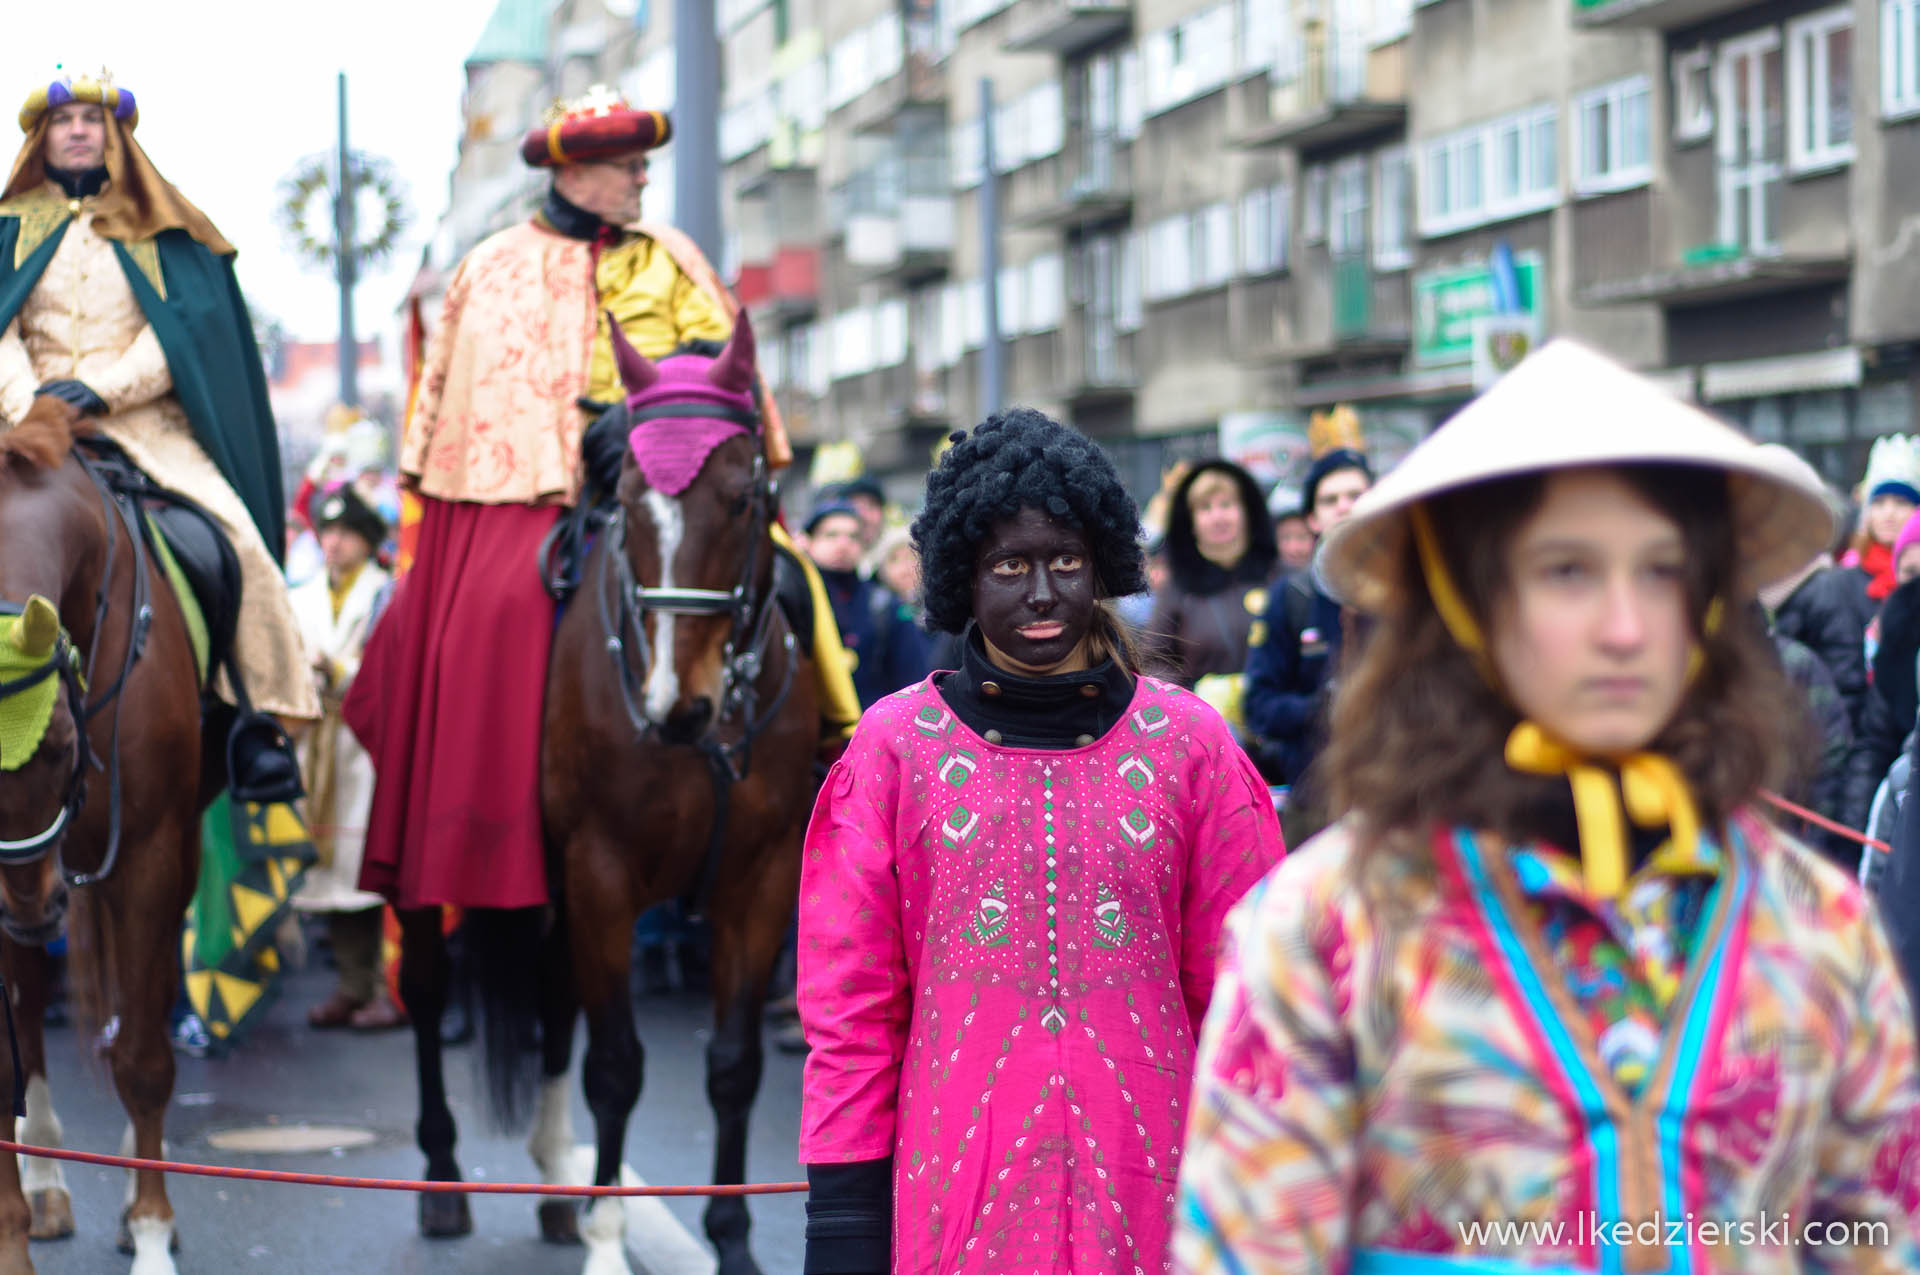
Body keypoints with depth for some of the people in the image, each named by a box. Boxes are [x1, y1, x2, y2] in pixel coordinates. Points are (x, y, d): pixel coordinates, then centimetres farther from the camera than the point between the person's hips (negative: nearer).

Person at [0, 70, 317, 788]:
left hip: (143, 419, -1)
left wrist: (103, 389, -14)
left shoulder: (160, 230, 13)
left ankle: (261, 718, -14)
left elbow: (180, 327, 1)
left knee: (237, 534, -21)